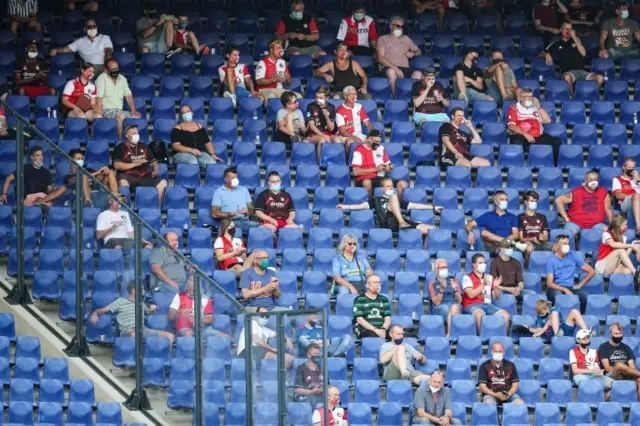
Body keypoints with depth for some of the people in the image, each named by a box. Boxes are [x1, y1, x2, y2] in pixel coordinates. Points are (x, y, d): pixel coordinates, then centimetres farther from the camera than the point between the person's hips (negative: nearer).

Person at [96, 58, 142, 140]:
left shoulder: (122, 79, 15)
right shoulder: (102, 78, -3)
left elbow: (128, 95, 10)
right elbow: (99, 98, -12)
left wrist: (133, 110, -6)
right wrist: (100, 114, -23)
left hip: (119, 110, 6)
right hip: (107, 110, -6)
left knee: (137, 116, -18)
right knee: (121, 115, -35)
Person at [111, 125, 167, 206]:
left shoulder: (143, 147, 23)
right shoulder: (120, 148, 7)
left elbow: (153, 161, 25)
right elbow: (117, 165, -7)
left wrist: (155, 169, 1)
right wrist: (135, 164, -12)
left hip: (144, 177, 5)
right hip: (128, 176, -5)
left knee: (163, 183, -16)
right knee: (123, 183, -39)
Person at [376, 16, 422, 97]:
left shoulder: (406, 39, 25)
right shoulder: (383, 39, 11)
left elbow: (418, 51, 32)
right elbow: (380, 58, -3)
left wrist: (413, 54, 4)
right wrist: (396, 68, -16)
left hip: (405, 69, 3)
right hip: (388, 67, -3)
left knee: (418, 73, -30)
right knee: (391, 71, -41)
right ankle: (394, 97, -32)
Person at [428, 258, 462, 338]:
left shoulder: (453, 280, 22)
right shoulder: (433, 283, 14)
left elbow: (459, 300, 15)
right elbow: (436, 302, 0)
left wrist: (455, 289, -3)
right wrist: (442, 288, -12)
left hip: (455, 305, 2)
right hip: (439, 308, -2)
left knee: (455, 307, -38)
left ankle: (450, 334, -42)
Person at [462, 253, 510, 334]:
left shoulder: (489, 277, 18)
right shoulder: (467, 278, 3)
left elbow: (496, 297, 18)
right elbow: (471, 295, -12)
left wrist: (496, 287, -3)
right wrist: (483, 284, -16)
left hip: (488, 304, 5)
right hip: (472, 305, -5)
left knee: (506, 315, -21)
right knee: (480, 315, -41)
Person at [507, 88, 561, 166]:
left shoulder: (536, 108, 21)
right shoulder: (514, 109, 8)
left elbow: (548, 121, 10)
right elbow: (511, 126, -6)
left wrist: (538, 107, 1)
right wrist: (525, 134, -17)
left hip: (538, 137, 4)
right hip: (522, 136, -4)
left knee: (556, 141, -18)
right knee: (517, 143, -39)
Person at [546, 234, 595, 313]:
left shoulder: (573, 256, 4)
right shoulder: (551, 261, -4)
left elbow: (591, 271, 8)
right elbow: (550, 283, -11)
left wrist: (579, 285, 1)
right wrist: (565, 290, -22)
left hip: (571, 287, 3)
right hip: (556, 288, -3)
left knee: (586, 297, -28)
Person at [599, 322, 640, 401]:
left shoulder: (626, 347, 20)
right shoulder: (604, 347, 6)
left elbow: (632, 366, 10)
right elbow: (607, 368, -4)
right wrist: (622, 369, -17)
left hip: (627, 376, 4)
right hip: (611, 375, -4)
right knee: (619, 365, -39)